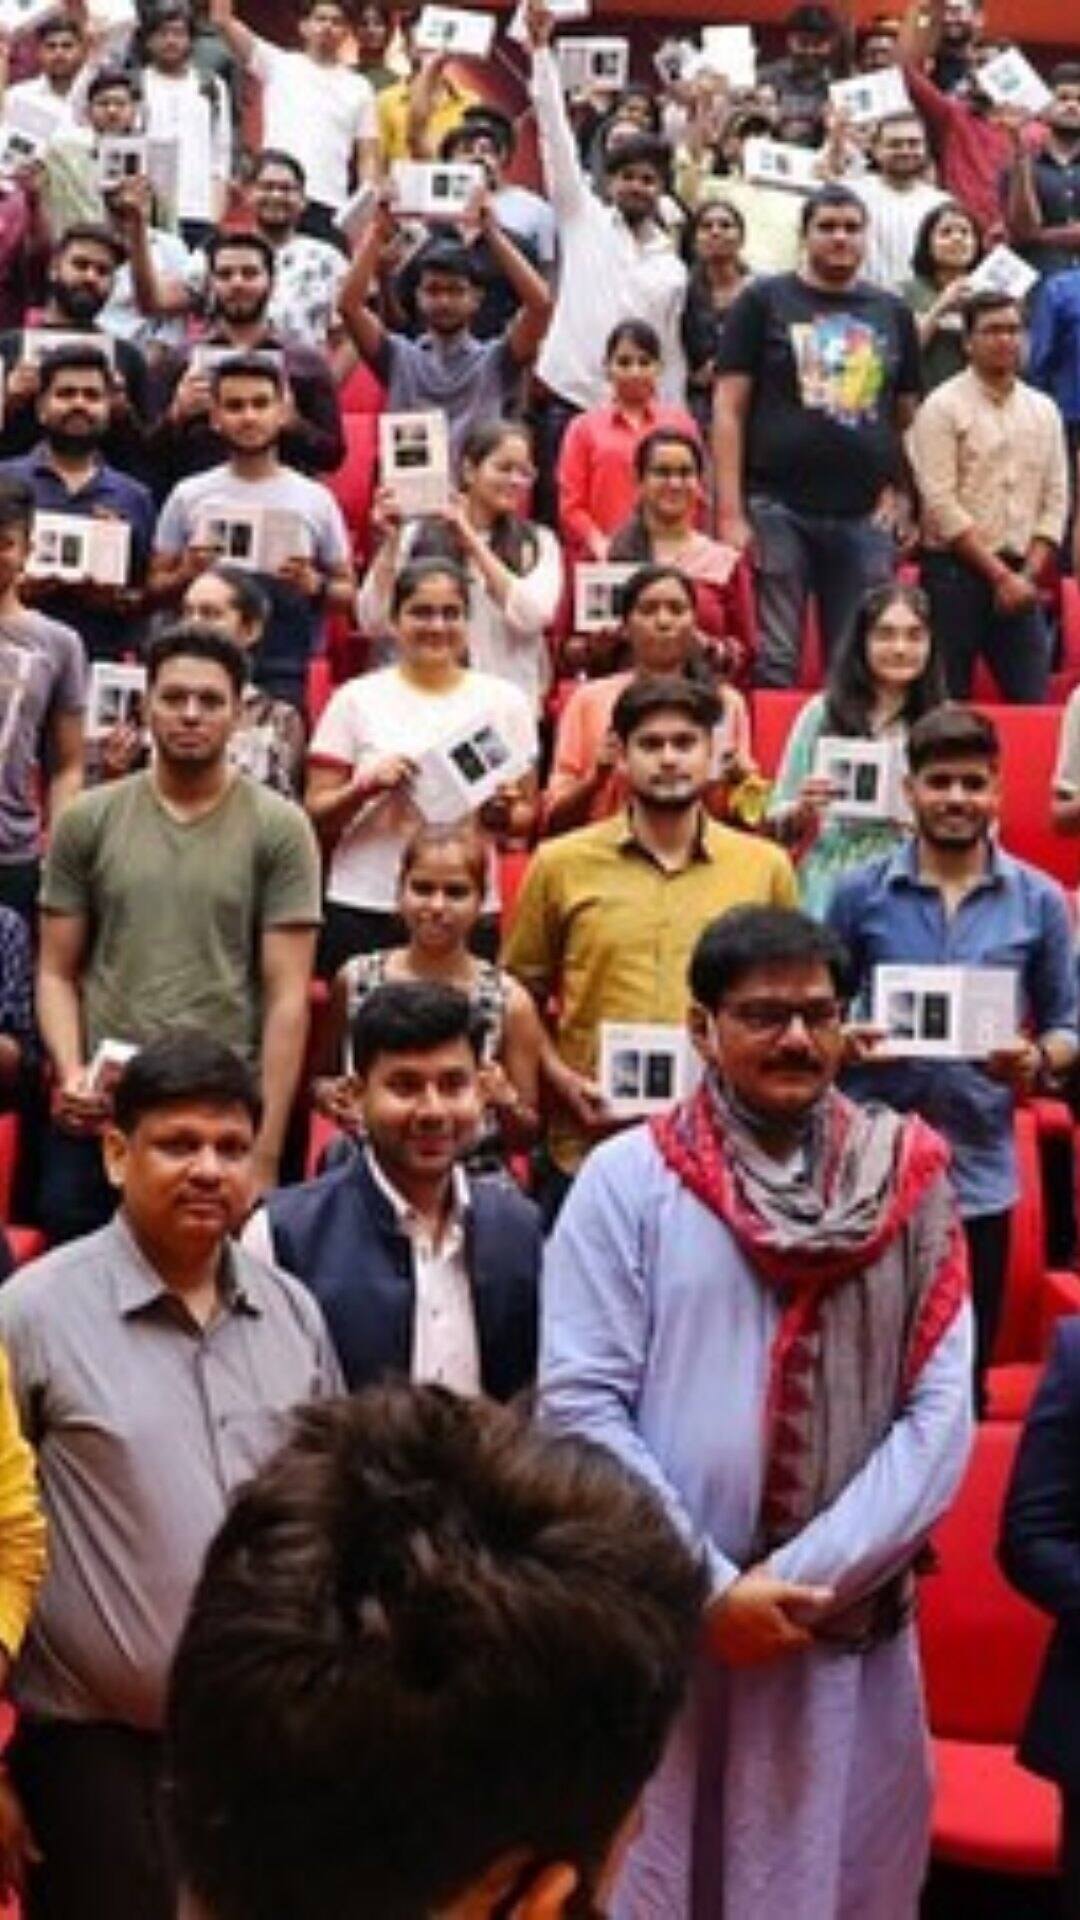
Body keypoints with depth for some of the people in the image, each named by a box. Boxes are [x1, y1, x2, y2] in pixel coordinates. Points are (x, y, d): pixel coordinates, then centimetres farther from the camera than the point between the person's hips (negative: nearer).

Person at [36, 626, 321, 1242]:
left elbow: (287, 996, -4)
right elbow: (57, 973, 10)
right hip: (97, 1117, 2)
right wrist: (70, 1069, -10)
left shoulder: (279, 828, 0)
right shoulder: (87, 821, 7)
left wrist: (266, 1152, -9)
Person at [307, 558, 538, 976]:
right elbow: (316, 816, 2)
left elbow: (527, 817, 11)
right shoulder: (357, 699, 4)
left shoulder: (505, 701, 8)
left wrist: (504, 815, -10)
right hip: (362, 910, -1)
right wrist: (367, 786, -15)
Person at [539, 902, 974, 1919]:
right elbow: (579, 1405, -9)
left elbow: (940, 1412, -3)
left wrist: (810, 1579, -11)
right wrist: (711, 1588, -13)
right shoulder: (629, 1176, -3)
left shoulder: (906, 1178, 2)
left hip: (851, 1631, 2)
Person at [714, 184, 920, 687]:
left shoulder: (892, 313, 15)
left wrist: (895, 492, 3)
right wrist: (731, 512, -10)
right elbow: (729, 409, -1)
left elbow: (907, 415, 18)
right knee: (773, 664, -2)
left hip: (865, 518, 3)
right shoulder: (764, 301, 4)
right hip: (778, 509, -3)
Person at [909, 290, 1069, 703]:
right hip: (955, 572, -4)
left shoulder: (1044, 410, 13)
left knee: (1033, 703, -1)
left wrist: (1028, 575, -3)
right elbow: (940, 503, -11)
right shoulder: (942, 407, -3)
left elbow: (1056, 501, 10)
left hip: (1020, 579, 4)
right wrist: (1000, 574, -13)